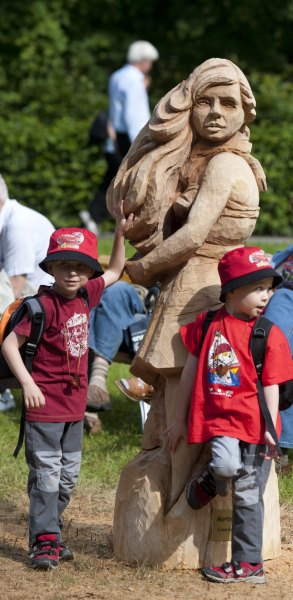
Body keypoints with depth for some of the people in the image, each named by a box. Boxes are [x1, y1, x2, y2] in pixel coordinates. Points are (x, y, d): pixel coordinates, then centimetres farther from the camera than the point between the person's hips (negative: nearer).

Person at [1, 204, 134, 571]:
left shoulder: (86, 295, 3)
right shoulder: (44, 304, -18)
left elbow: (114, 272, 22)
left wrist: (120, 233, 11)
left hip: (75, 403, 7)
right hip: (45, 403, -7)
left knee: (68, 476, 14)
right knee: (46, 475, -5)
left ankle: (49, 534, 25)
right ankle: (45, 541, 1)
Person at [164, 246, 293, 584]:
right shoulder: (207, 324, 3)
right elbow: (190, 371, 11)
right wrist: (179, 420, 14)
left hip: (253, 422, 0)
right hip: (218, 418, 0)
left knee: (248, 496, 4)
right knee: (225, 464, -29)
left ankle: (247, 563, 16)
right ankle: (208, 482, 8)